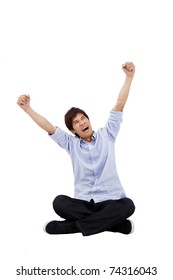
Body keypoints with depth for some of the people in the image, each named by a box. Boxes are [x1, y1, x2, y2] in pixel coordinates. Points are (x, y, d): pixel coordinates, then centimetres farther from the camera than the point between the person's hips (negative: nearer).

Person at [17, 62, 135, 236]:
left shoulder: (106, 135, 11)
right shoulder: (71, 143, 14)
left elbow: (119, 106, 4)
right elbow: (49, 128, 5)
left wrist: (129, 77, -4)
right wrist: (27, 109, -6)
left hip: (110, 200, -1)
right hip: (83, 202, 1)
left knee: (127, 205, -33)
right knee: (59, 202, -28)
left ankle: (73, 226, -27)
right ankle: (111, 221, -24)